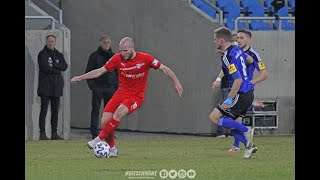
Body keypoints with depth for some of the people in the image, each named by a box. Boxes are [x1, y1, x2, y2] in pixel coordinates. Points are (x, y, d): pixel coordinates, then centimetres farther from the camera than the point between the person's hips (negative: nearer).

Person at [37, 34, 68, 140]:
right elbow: (45, 68, -13)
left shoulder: (59, 55, 17)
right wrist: (57, 70, -3)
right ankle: (42, 133, -9)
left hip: (57, 87, 6)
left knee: (55, 111, 7)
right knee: (44, 110, -8)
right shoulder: (42, 54, 0)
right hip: (45, 86, -6)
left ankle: (54, 133, 10)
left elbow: (64, 66, 2)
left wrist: (54, 65, -10)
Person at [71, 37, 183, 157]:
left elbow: (164, 68, -1)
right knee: (105, 120, -11)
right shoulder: (117, 59, -3)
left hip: (136, 96, -4)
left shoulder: (145, 58, -10)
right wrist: (81, 78, -1)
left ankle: (99, 140, -24)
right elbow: (100, 71, 4)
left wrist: (176, 82, -6)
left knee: (119, 112, -31)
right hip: (121, 93, 4)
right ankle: (112, 149, 9)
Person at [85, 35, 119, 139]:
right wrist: (91, 85, -10)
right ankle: (94, 132, -2)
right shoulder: (94, 56, 1)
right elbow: (89, 71, 0)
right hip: (98, 86, -3)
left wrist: (116, 84, 7)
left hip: (110, 87, 3)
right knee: (95, 110, -3)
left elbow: (117, 72, 18)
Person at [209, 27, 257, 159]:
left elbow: (238, 80, -26)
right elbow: (250, 60, 29)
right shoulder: (236, 49, 9)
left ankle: (246, 130, -9)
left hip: (240, 95, -10)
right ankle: (249, 146, 8)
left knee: (214, 117, -6)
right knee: (229, 122, 15)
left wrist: (229, 100, -23)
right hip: (248, 93, 10)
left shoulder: (228, 57, -20)